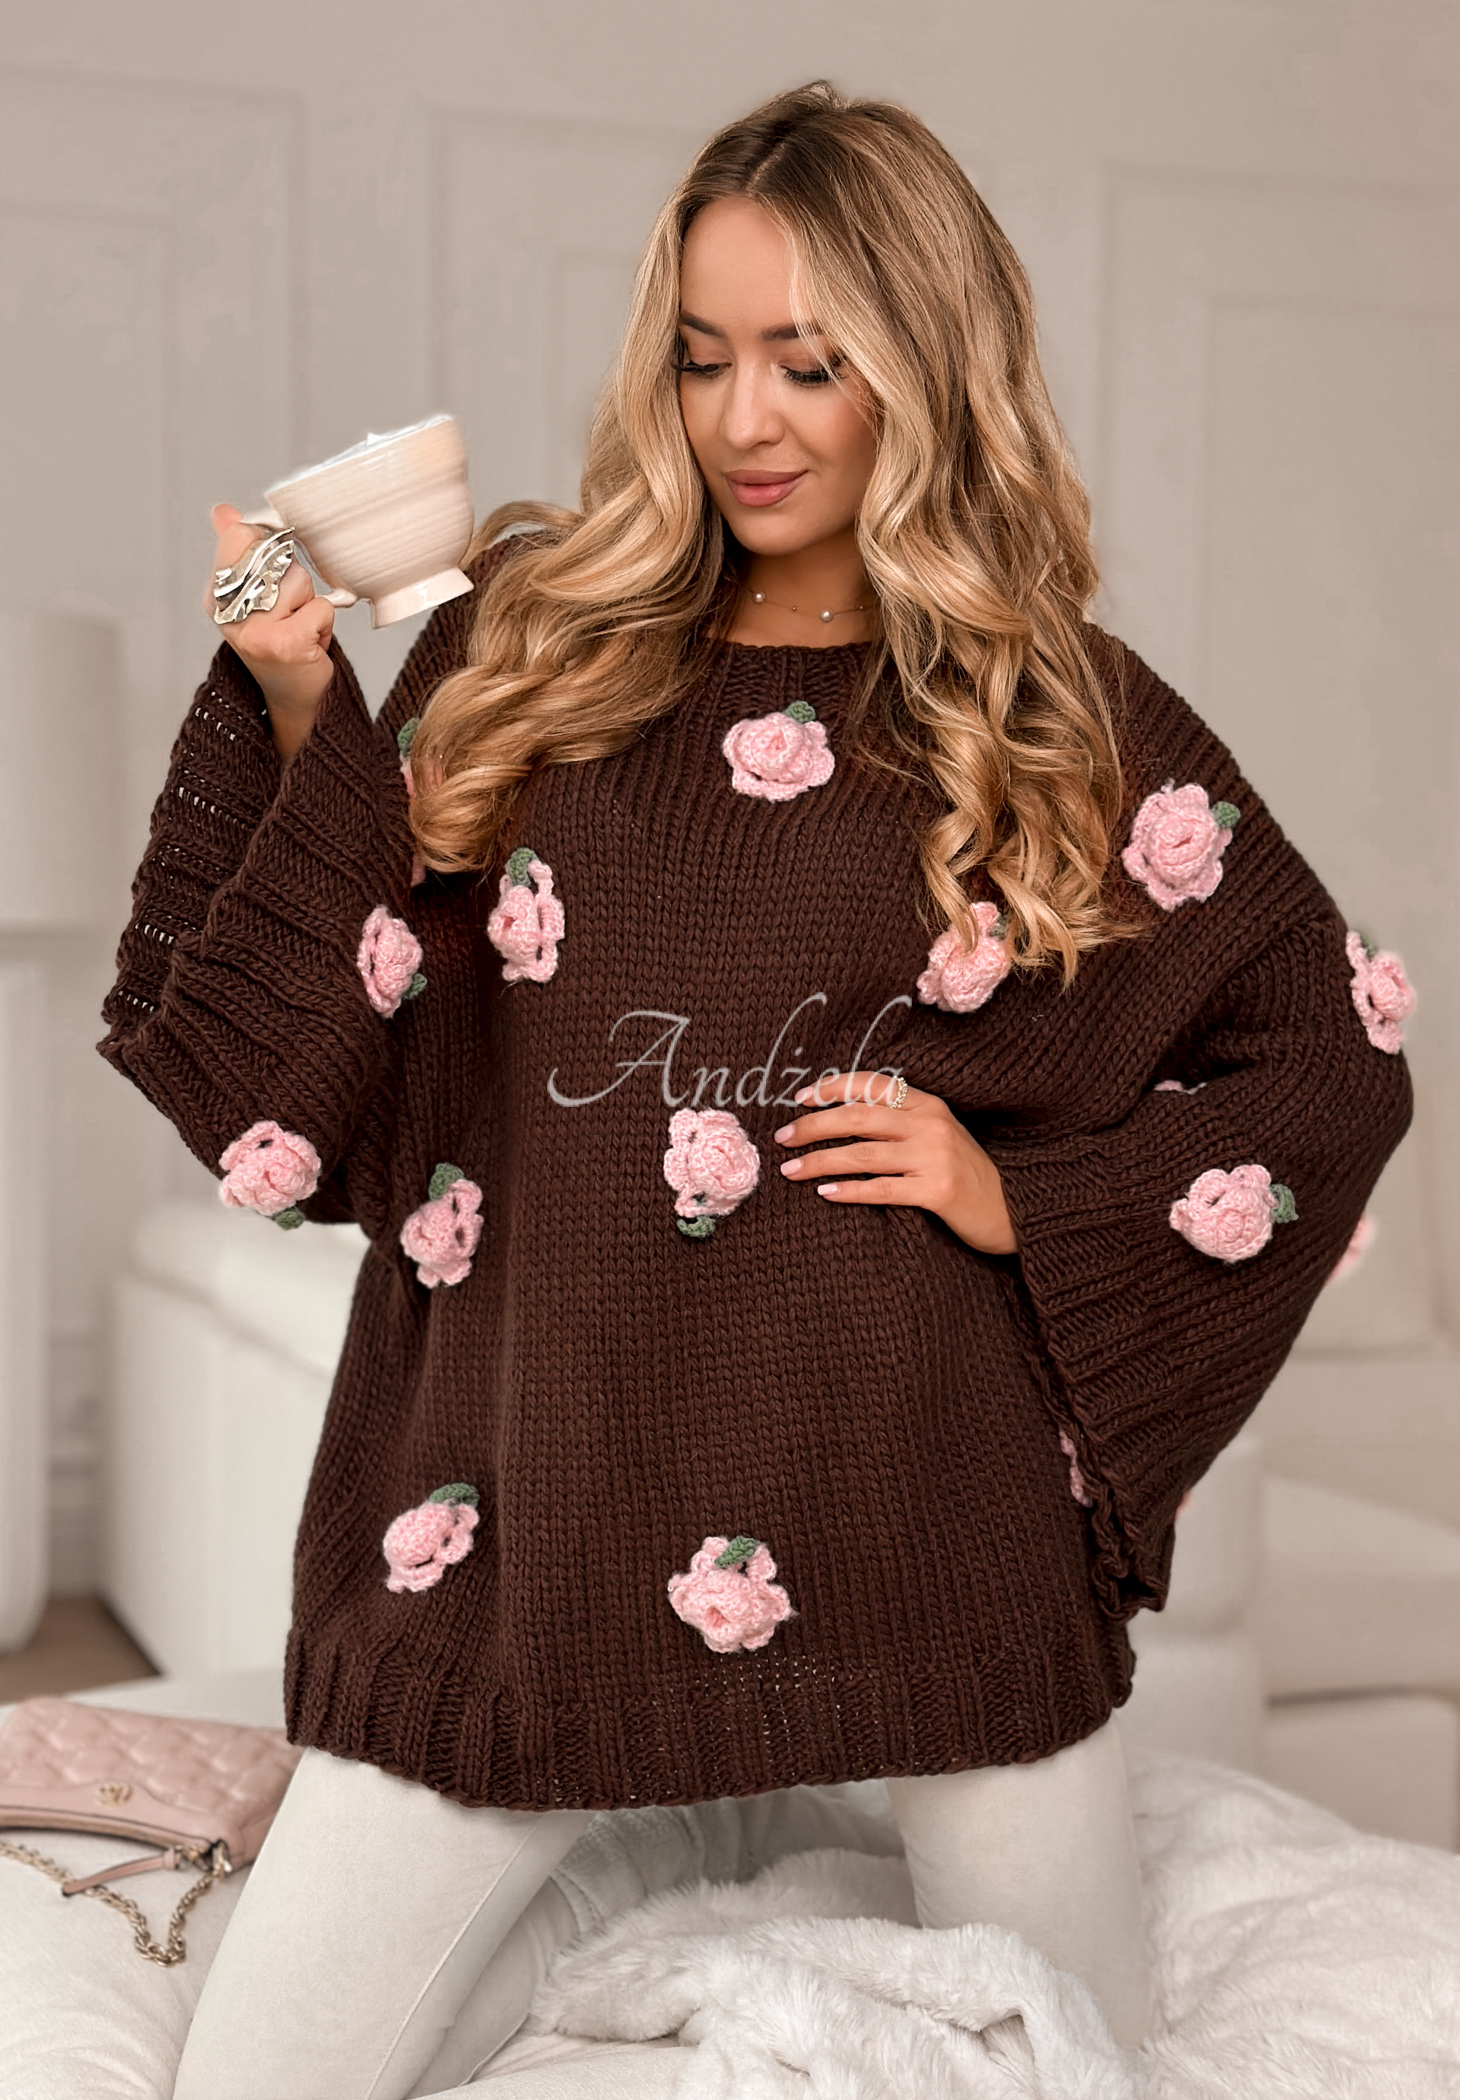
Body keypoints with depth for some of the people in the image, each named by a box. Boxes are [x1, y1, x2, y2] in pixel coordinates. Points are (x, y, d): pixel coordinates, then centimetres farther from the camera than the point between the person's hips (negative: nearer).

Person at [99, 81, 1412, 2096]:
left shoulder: (1065, 719, 2)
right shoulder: (529, 649, 4)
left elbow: (1331, 1060, 8)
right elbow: (292, 1086, 2)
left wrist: (1027, 1199, -3)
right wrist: (299, 731, -10)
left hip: (925, 1494, 0)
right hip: (531, 1502, 1)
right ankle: (565, 1902, 30)